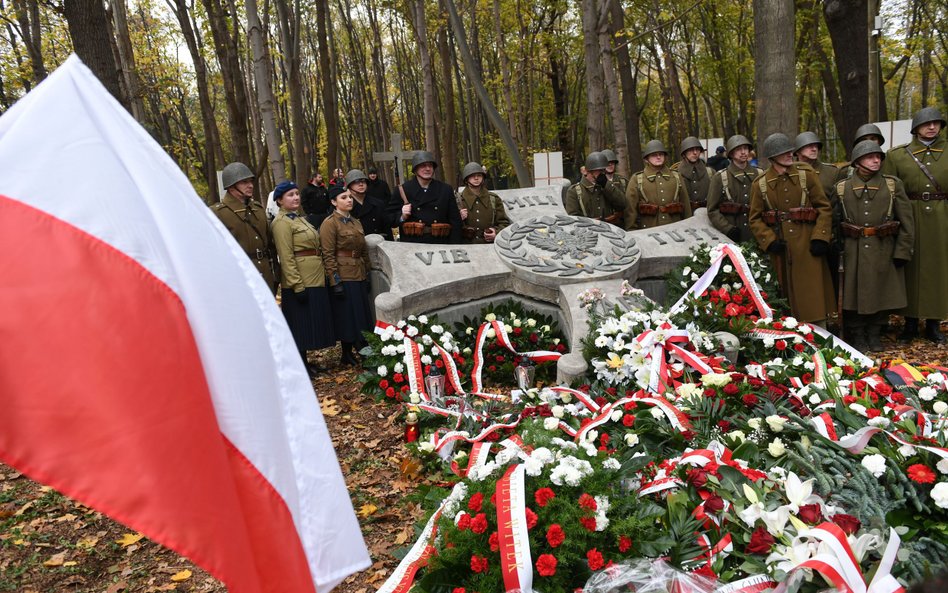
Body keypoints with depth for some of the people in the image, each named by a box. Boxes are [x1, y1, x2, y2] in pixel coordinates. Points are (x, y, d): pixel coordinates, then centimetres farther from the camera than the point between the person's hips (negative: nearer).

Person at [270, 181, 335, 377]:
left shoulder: (300, 218, 16)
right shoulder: (282, 222, -12)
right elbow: (286, 257, -17)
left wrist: (319, 275, 17)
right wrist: (297, 285, -21)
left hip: (315, 279, 9)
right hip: (300, 281, -9)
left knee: (311, 322, 14)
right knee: (300, 324, -1)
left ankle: (304, 362, 25)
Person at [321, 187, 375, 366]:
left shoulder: (355, 222, 13)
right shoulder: (329, 223, -9)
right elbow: (328, 255, -14)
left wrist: (367, 276, 14)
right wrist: (335, 282, -18)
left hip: (359, 276, 8)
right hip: (343, 278, -8)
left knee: (362, 316, 10)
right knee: (348, 317, 0)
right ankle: (347, 354, 12)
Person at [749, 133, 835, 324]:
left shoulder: (807, 174, 1)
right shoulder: (760, 183, 2)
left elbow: (825, 208, 1)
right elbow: (755, 218, 4)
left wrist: (820, 238, -9)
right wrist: (770, 241, -10)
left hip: (807, 246, -1)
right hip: (779, 248, 1)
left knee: (813, 293, 0)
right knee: (785, 296, 8)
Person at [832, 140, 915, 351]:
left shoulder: (893, 185, 4)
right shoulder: (841, 188, 4)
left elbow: (907, 221, 2)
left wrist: (902, 252, -4)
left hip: (884, 252, 1)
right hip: (854, 252, -1)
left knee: (882, 293, 7)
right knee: (854, 293, 3)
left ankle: (874, 335, 23)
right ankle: (857, 337, 18)